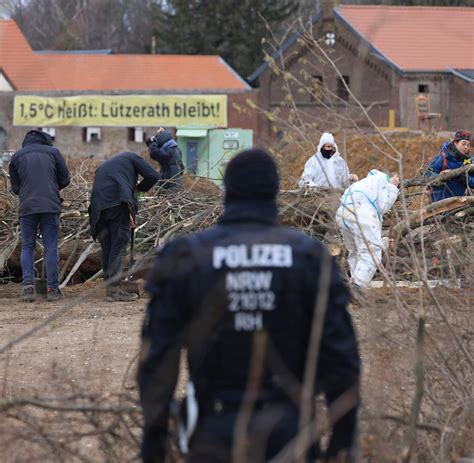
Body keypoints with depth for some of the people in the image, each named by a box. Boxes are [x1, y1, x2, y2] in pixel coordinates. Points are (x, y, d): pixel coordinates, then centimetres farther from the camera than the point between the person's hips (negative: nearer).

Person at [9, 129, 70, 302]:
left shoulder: (17, 156, 9)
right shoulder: (53, 152, 7)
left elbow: (15, 187, 11)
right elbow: (65, 179, 10)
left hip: (27, 207, 1)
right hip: (50, 206, -1)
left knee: (27, 247, 7)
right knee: (51, 247, 2)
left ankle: (28, 285, -8)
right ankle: (53, 288, -2)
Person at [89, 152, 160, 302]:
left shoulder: (102, 167, 36)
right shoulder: (131, 158, 20)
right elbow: (153, 176, 8)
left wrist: (128, 216, 30)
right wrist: (139, 188, 25)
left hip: (98, 207, 5)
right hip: (118, 201, -5)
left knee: (107, 248, 11)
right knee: (119, 244, -5)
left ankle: (109, 288, 10)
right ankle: (114, 289, -11)